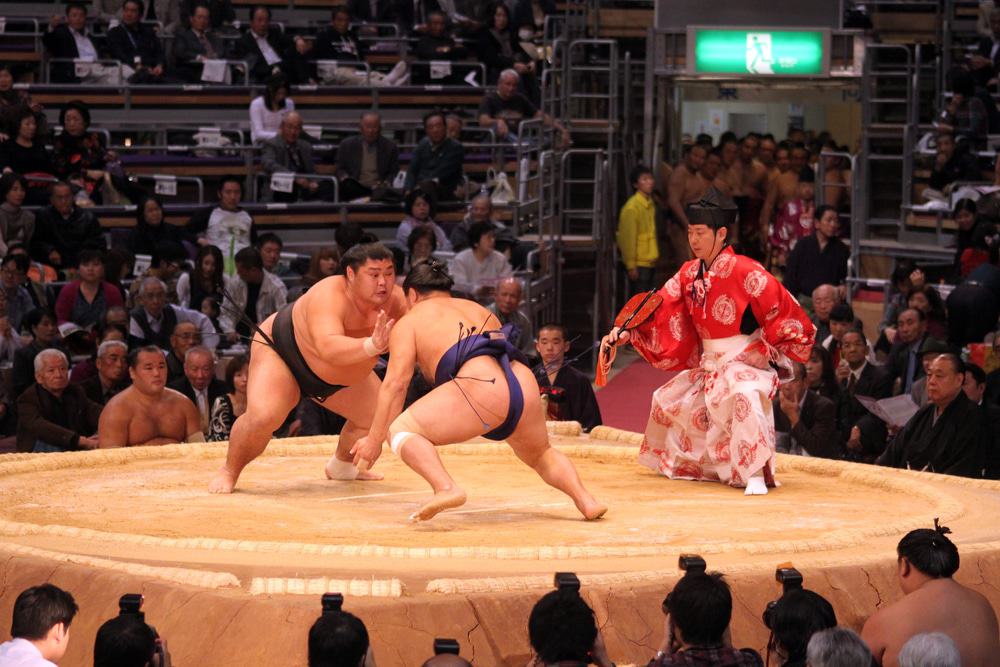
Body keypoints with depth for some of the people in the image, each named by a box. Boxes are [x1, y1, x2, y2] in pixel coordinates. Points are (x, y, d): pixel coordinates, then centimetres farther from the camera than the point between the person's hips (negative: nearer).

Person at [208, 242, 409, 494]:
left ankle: (341, 465, 31)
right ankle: (229, 471, -1)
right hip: (280, 349, -7)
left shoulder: (394, 301, -24)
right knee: (262, 416, -29)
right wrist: (372, 346, -74)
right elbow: (329, 349, -58)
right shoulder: (329, 296, -42)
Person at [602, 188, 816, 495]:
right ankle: (683, 463, 42)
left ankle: (756, 474, -37)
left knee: (745, 395, -39)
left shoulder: (744, 271, -18)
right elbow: (660, 308, 2)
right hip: (707, 365, 8)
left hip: (745, 362, -8)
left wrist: (767, 349, -14)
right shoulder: (689, 273, 4)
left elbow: (783, 309, -18)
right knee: (666, 400, 21)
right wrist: (626, 332, -10)